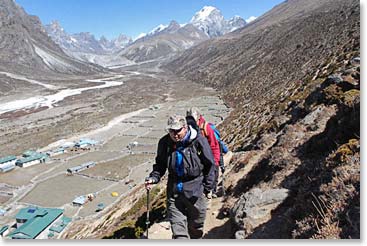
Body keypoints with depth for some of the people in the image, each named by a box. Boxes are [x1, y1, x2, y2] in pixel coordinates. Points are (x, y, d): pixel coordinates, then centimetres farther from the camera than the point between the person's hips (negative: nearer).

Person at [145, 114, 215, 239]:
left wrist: (206, 188, -5)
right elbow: (160, 164, 9)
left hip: (196, 191, -2)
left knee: (196, 228, 19)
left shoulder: (199, 141, -16)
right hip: (174, 192, 2)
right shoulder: (164, 142, -6)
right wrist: (154, 177, -8)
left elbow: (210, 165, -6)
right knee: (178, 230, 3)